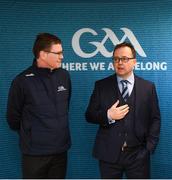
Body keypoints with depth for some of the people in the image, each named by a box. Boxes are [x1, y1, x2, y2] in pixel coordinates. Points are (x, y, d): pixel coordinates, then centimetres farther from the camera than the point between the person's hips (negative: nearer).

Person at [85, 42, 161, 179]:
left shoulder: (148, 87, 4)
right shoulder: (101, 85, 2)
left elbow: (155, 119, 5)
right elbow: (89, 115, 2)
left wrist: (150, 146, -4)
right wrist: (108, 116, -16)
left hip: (138, 154, 0)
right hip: (108, 153, 0)